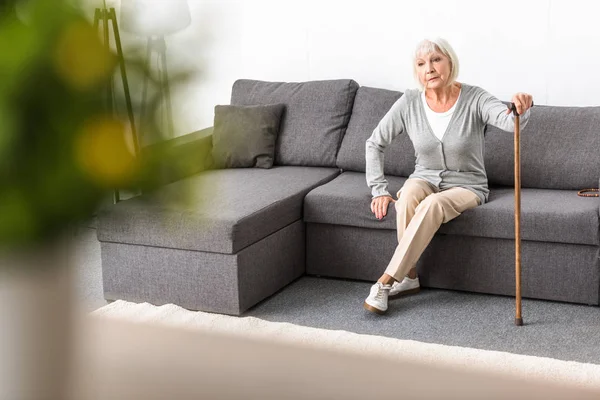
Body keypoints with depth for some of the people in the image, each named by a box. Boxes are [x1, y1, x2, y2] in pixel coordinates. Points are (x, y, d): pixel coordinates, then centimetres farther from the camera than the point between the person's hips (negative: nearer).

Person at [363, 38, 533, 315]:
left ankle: (386, 281, -30)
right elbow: (374, 143, 2)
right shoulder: (409, 103, -6)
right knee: (409, 193, -34)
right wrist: (379, 190, -6)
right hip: (426, 179, 2)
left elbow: (510, 121, -32)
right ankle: (409, 277, -21)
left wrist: (521, 108, -56)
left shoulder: (474, 99, -13)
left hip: (466, 186, -2)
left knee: (432, 204, -35)